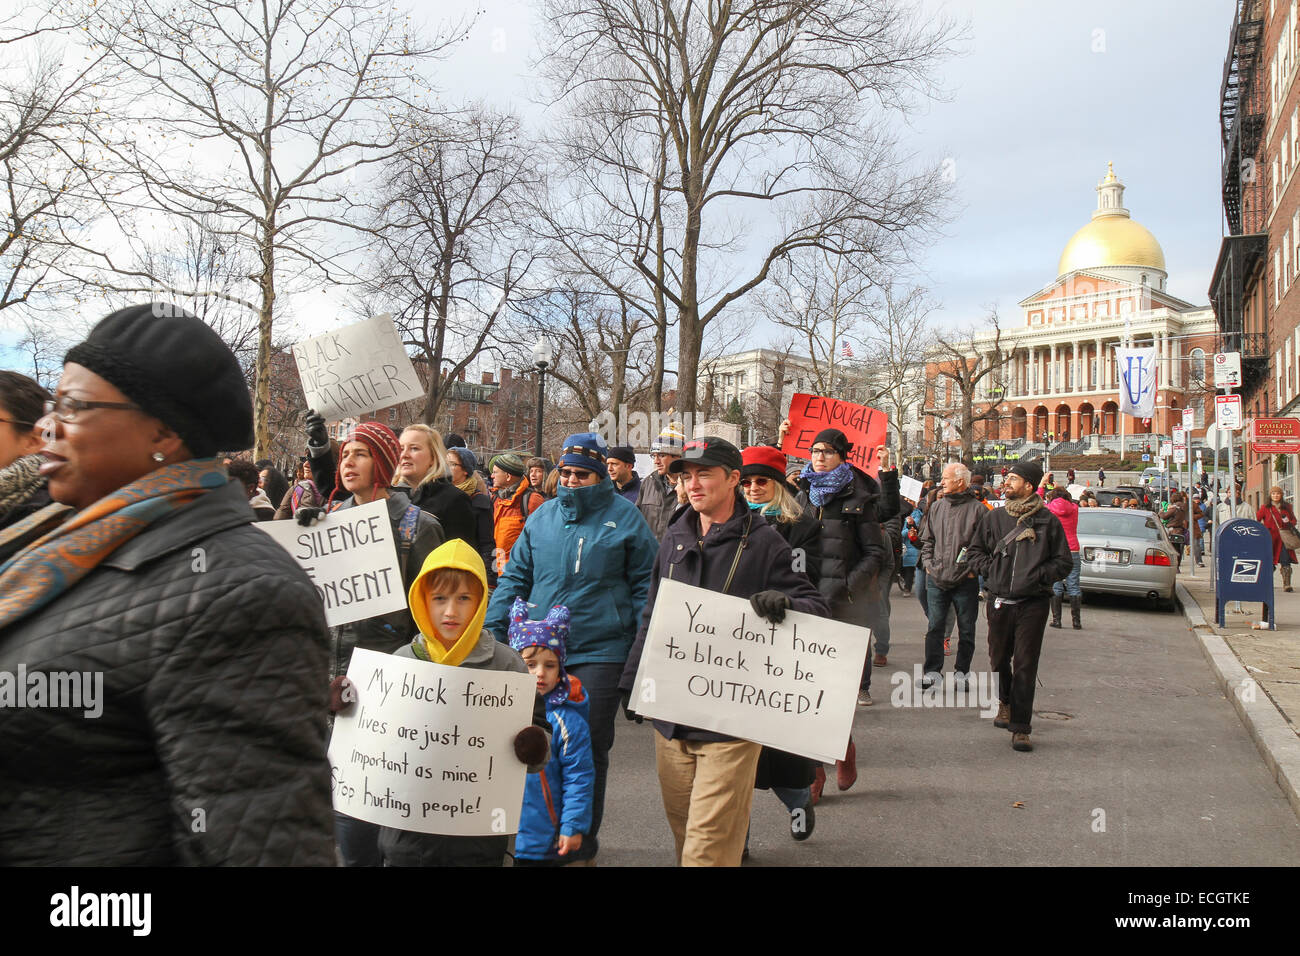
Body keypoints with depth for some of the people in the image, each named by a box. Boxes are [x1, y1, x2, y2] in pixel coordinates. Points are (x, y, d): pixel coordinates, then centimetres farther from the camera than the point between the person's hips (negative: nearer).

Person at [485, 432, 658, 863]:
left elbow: (645, 583, 2)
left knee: (589, 750, 4)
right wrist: (492, 630, 2)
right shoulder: (542, 517, 8)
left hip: (599, 653, -3)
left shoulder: (625, 516, 0)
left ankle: (582, 844, 21)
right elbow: (515, 577, 11)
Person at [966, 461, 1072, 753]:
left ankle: (1020, 727, 2)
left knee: (1026, 665, -4)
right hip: (999, 602, 3)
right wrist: (989, 570, 0)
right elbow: (975, 551, 17)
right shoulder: (994, 517, 8)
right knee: (999, 660, 15)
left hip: (1032, 604, -3)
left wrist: (1038, 575, -10)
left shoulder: (1047, 521, 0)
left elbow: (1063, 562, 4)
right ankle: (1005, 702, 42)